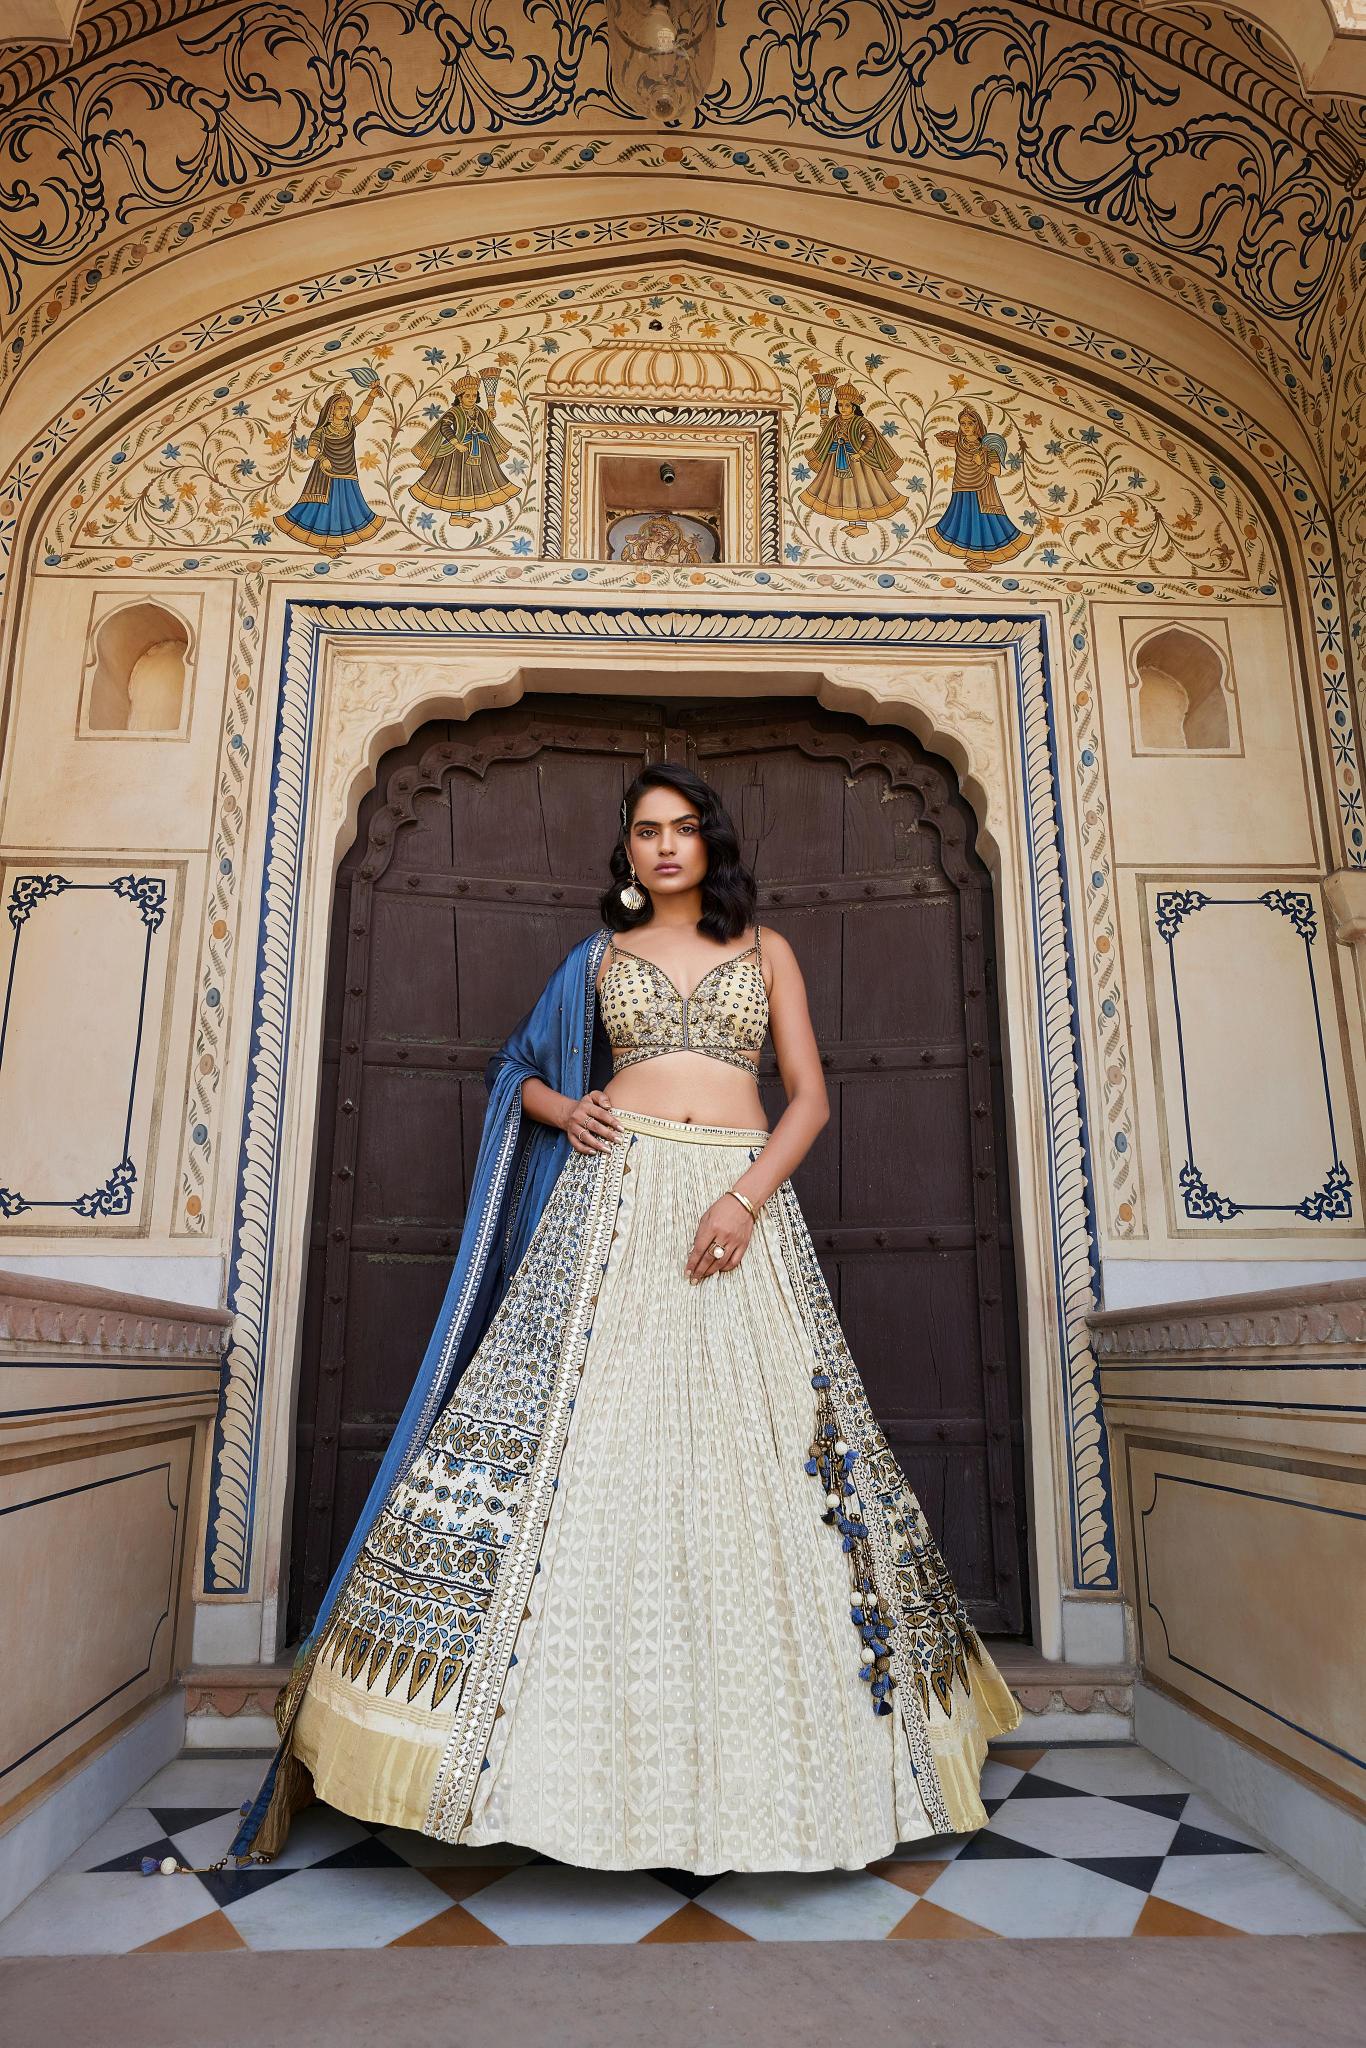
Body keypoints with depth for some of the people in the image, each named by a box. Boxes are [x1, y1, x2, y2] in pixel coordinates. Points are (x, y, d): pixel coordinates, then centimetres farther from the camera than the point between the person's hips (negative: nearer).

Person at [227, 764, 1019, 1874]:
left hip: (742, 1202, 0)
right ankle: (593, 1744, 4)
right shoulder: (599, 956, 16)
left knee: (752, 1452, 0)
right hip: (616, 1198, 1)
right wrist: (565, 1109, 0)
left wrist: (746, 1197, -10)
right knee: (583, 1434, -7)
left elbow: (810, 1094, 5)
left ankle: (756, 1742, 16)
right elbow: (523, 1070, 23)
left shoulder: (765, 950, 13)